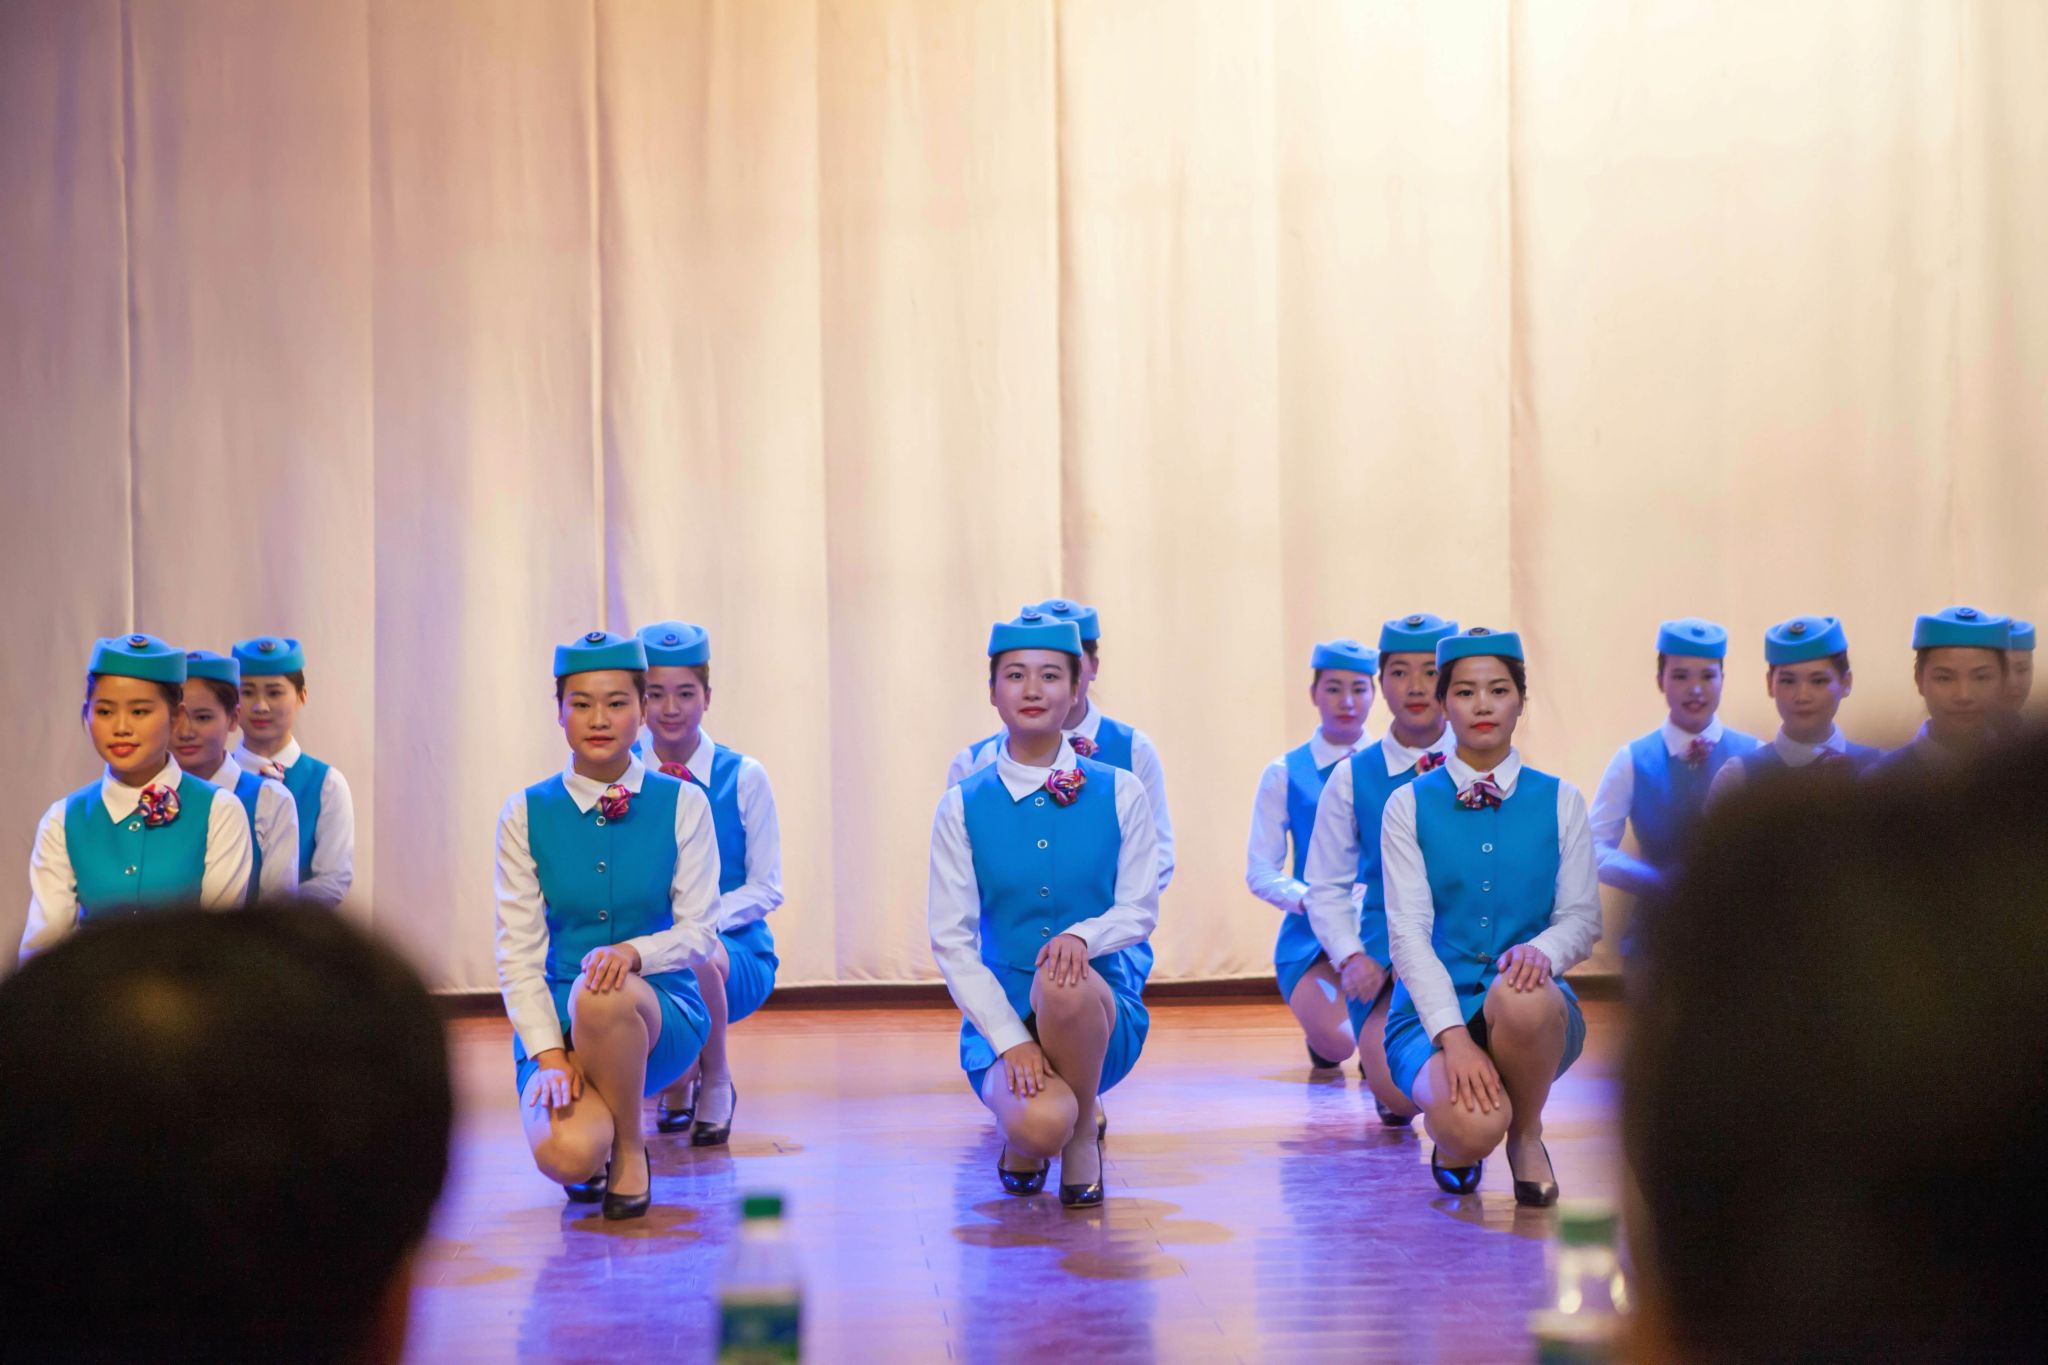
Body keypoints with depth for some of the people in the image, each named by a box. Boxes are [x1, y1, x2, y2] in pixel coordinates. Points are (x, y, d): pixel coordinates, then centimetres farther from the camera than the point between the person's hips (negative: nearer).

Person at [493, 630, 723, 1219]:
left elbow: (699, 933, -3)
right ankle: (596, 1141, 10)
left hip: (661, 1016, 0)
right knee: (564, 1155, -29)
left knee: (602, 994, -37)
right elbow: (518, 951, -3)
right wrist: (549, 1055, -16)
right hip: (558, 1019, 1)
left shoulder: (682, 805, 0)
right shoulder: (526, 815, 2)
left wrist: (634, 952, -25)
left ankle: (630, 1149, -11)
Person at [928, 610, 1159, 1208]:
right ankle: (1026, 1140, 9)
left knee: (1063, 982, -36)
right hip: (1000, 1010, -1)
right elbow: (951, 939, -4)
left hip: (1100, 1010, 1)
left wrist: (1083, 936, -23)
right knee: (1040, 1124, -32)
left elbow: (1140, 910, 1)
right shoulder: (962, 806, 0)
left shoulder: (1120, 793, 1)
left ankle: (1084, 1134, -8)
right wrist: (1010, 1038, -16)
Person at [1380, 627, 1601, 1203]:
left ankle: (1528, 1135, -6)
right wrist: (1453, 1037, -22)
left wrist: (1542, 951, -23)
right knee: (1471, 1125, -33)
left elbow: (1583, 916, 3)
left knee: (1522, 998, -38)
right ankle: (1458, 1144, 9)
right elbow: (1408, 932, -7)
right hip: (1432, 1009, -1)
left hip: (1531, 1008, 1)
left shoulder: (1559, 801, 7)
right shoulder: (1408, 805, 1)